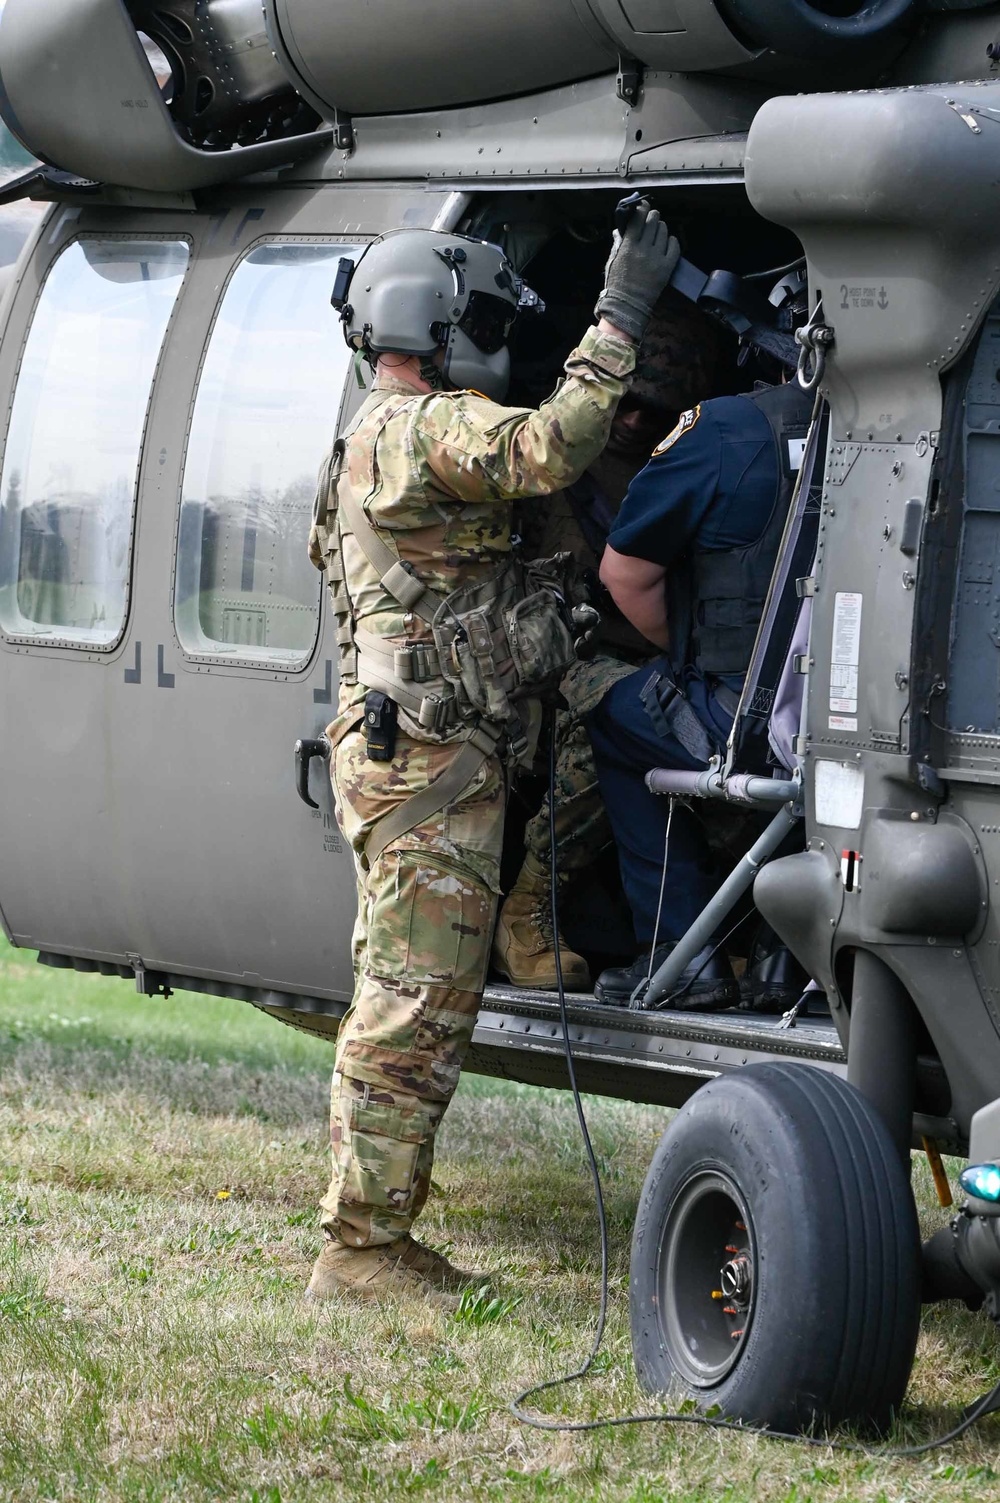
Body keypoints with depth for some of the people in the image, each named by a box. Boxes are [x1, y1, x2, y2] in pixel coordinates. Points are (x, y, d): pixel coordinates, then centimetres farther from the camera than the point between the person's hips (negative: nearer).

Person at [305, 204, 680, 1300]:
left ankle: (371, 1238, 17)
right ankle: (361, 1245, -10)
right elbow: (551, 449, -28)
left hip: (409, 761, 11)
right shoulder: (423, 429, -12)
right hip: (426, 765, -11)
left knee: (404, 1000, 13)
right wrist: (621, 316, -23)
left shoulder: (385, 438, 23)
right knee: (417, 1005, -10)